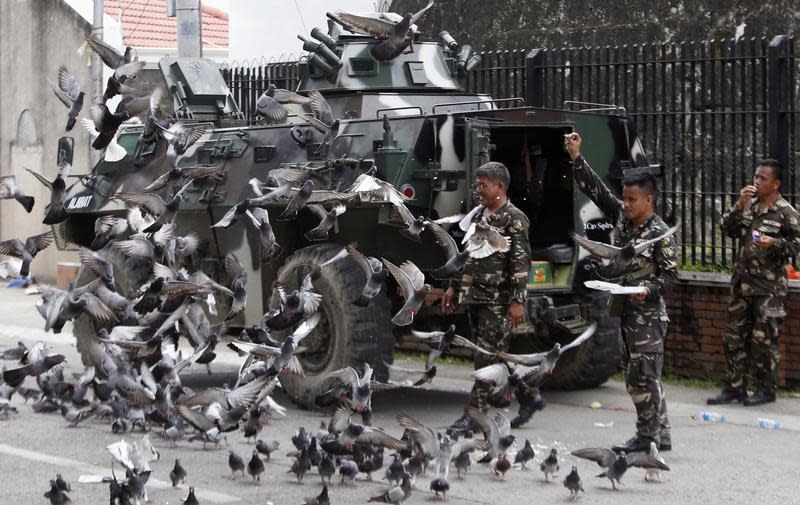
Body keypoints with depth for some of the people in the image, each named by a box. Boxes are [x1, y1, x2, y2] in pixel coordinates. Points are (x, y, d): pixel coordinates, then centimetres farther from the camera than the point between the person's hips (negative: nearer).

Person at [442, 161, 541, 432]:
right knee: (496, 355, 13)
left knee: (487, 357, -7)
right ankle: (529, 396, 26)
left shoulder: (514, 219, -10)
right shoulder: (478, 215, 15)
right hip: (475, 297, 8)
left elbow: (521, 263, -14)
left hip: (498, 301, -8)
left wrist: (517, 301, -19)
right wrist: (454, 287, 20)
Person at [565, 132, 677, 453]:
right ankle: (661, 435, 21)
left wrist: (649, 290, -27)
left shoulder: (660, 234, -12)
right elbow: (595, 189, 7)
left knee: (641, 377, -5)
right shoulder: (621, 217, 7)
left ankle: (647, 436, 5)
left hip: (647, 315, -8)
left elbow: (671, 275, -11)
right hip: (626, 312, 8)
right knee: (643, 377, 12)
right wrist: (576, 157, -1)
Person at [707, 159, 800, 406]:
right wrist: (739, 205, -7)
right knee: (734, 336, 9)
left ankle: (766, 389, 11)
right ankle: (734, 387, 16)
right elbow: (728, 229, 5)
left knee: (764, 339, -1)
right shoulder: (749, 206, 11)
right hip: (742, 281, 7)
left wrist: (774, 243, -23)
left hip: (768, 286, -7)